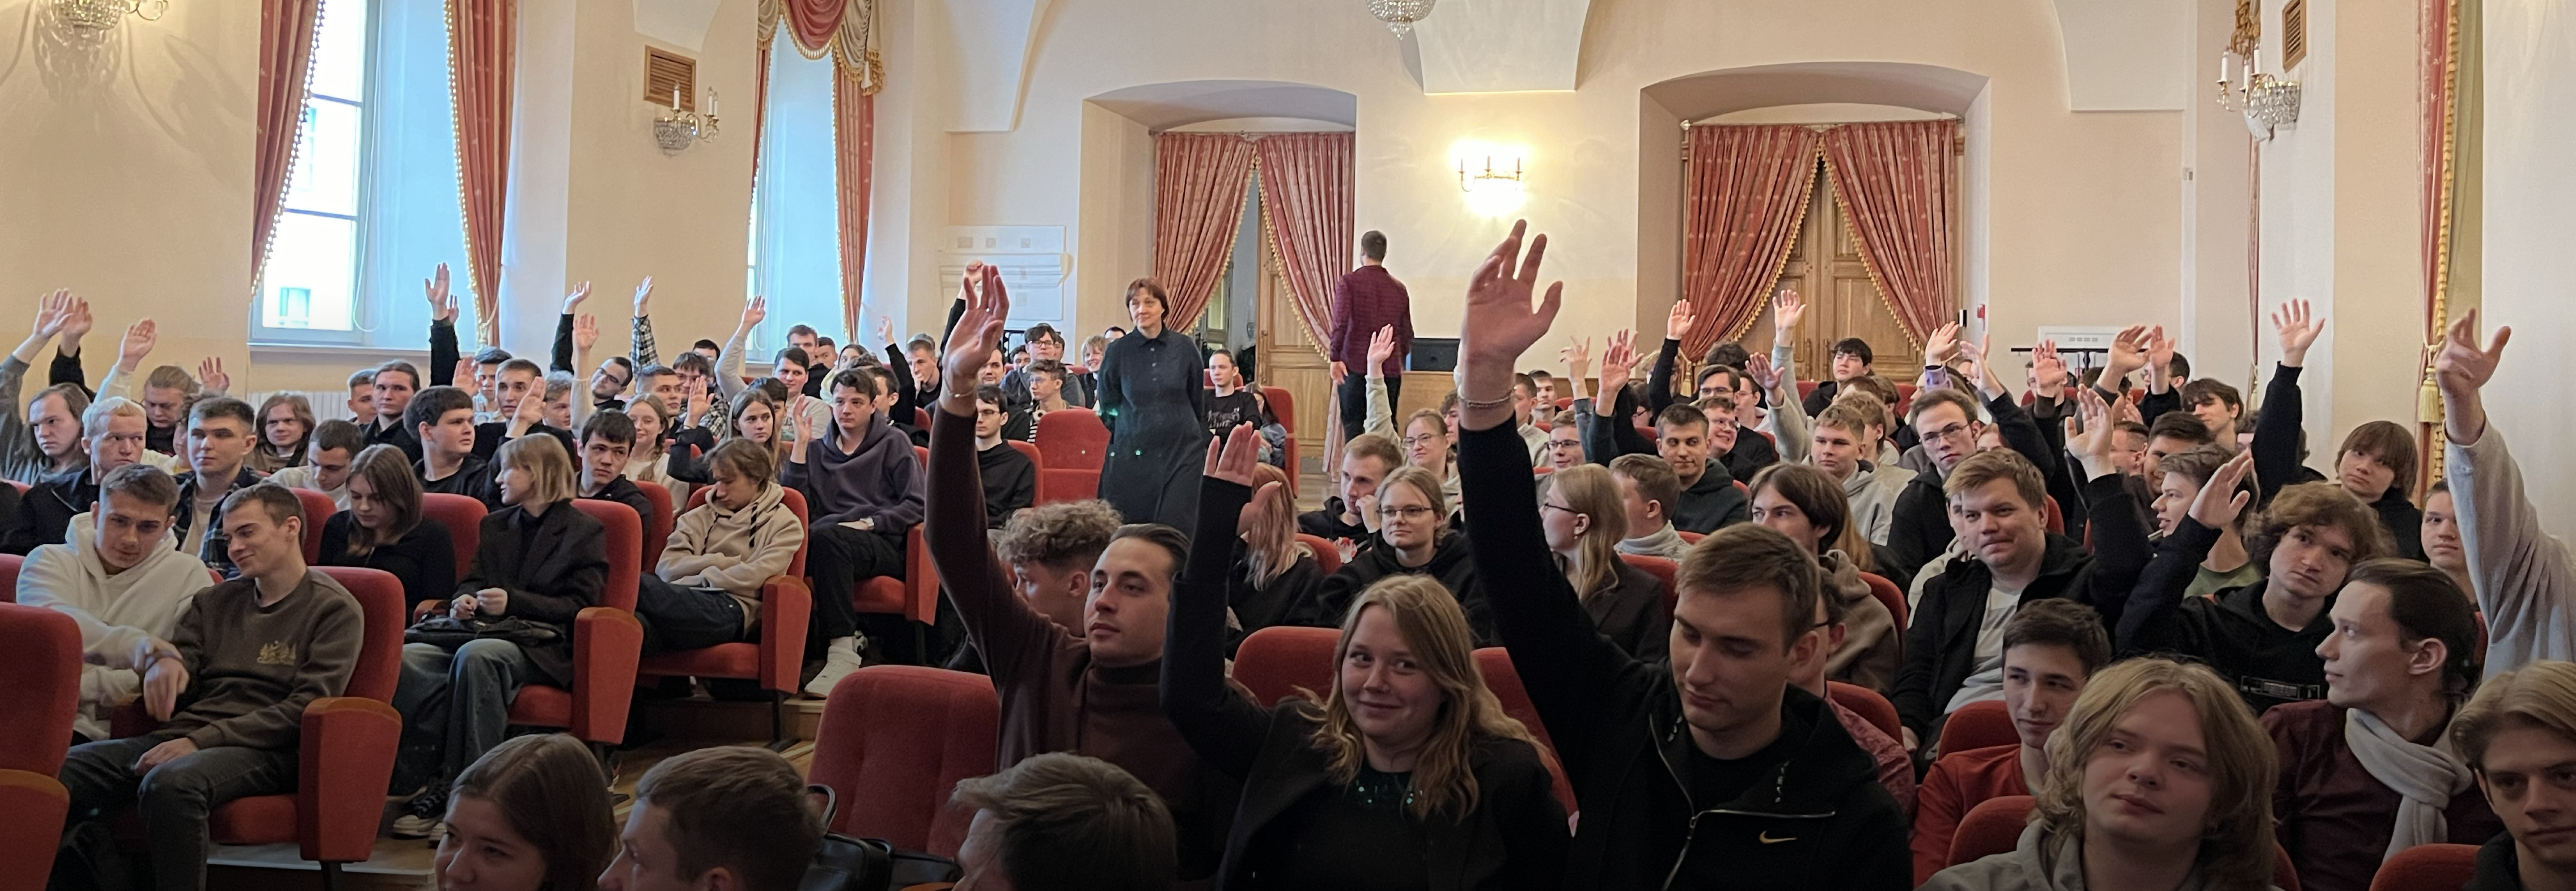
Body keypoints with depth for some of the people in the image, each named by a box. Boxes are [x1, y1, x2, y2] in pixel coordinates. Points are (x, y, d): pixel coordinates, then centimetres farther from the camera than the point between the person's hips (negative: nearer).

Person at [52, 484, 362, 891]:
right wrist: (163, 660, -8)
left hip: (261, 750, -6)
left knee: (169, 784, -38)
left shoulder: (335, 609, 3)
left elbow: (305, 709, -7)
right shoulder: (214, 602, 24)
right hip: (179, 737, 6)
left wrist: (201, 741, -15)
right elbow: (177, 689, 17)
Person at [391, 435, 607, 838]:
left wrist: (514, 602, -13)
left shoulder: (585, 532, 7)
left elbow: (579, 605, -2)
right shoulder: (495, 525, 27)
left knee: (476, 656, -40)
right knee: (408, 658, -28)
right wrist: (464, 601, 1)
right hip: (486, 633, 6)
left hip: (542, 647, -6)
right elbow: (472, 580, 26)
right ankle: (429, 779, -31)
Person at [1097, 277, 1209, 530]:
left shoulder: (1184, 347, 3)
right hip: (1132, 451, 0)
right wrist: (1133, 425, 11)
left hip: (1181, 451, 0)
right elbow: (1108, 405, 13)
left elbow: (1198, 400, 13)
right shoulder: (1118, 351, 3)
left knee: (1176, 526, -6)